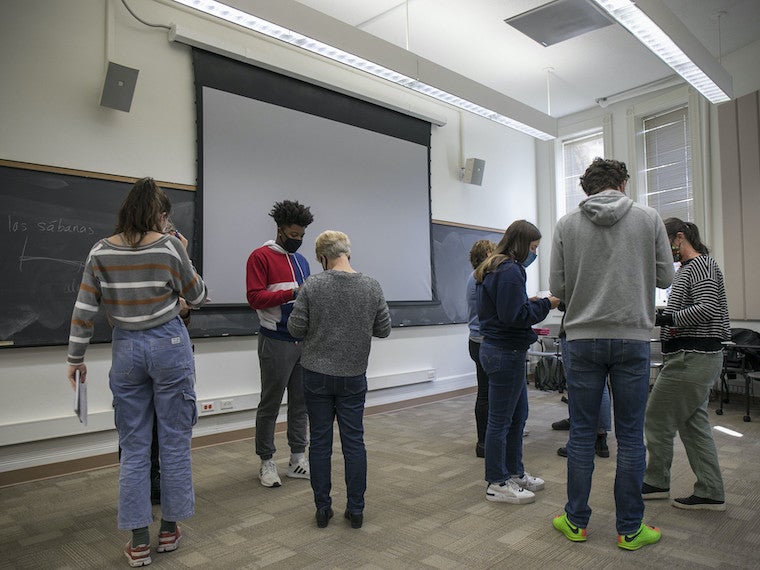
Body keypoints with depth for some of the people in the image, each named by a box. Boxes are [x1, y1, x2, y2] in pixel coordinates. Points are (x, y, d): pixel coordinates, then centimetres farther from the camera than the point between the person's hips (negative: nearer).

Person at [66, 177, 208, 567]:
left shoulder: (101, 252, 0)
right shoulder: (170, 246, -9)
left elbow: (83, 311, 0)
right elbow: (197, 298, 2)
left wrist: (75, 357, 10)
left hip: (126, 349, 3)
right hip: (169, 345, -2)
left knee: (133, 447, 11)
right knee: (174, 442, 11)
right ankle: (169, 529, 24)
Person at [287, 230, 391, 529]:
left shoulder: (313, 285, -12)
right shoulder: (371, 286, -5)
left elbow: (296, 328, -8)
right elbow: (383, 329, 1)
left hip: (317, 376, -1)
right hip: (354, 376, 2)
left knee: (320, 441, 10)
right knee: (354, 441, 10)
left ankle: (323, 508, 19)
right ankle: (355, 510, 18)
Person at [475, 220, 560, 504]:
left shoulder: (493, 268, 14)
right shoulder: (510, 270, -18)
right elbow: (515, 316, -22)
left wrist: (529, 302, 11)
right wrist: (545, 304, -10)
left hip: (497, 349, 11)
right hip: (506, 352, -11)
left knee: (518, 414, 20)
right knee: (501, 420, 0)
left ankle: (514, 472, 33)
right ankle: (497, 484, 13)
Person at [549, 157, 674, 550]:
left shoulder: (566, 225, 0)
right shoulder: (649, 219, 1)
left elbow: (557, 288, -2)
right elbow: (665, 277, 5)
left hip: (583, 339, 0)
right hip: (632, 338, 0)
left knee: (582, 434, 9)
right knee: (631, 437, 9)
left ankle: (576, 521, 21)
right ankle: (630, 529, 19)